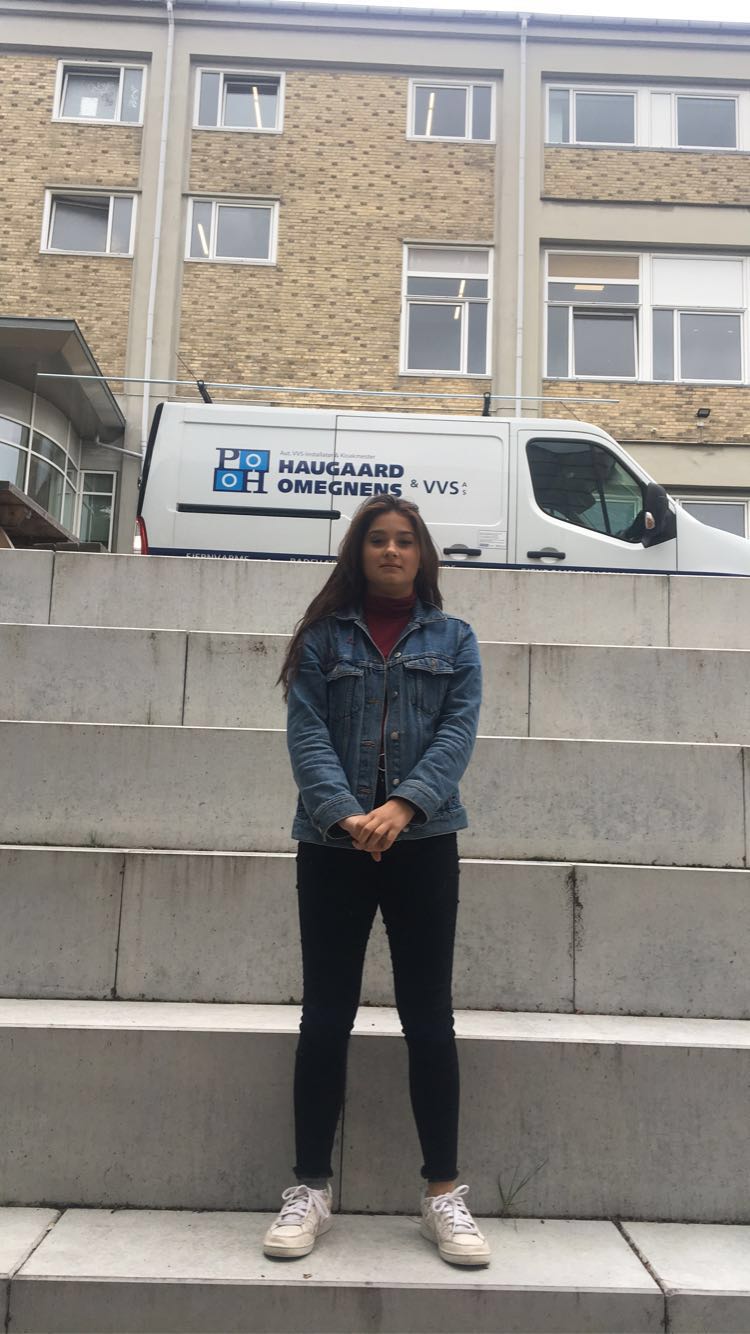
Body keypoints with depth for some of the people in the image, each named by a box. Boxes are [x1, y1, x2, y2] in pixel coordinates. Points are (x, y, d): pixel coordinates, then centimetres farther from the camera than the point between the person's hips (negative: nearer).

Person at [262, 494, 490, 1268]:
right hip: (331, 845, 0)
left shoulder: (454, 639, 9)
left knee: (428, 1016, 5)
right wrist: (344, 814, -21)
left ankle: (443, 1194, 17)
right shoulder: (323, 637, 6)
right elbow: (305, 733, -4)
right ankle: (310, 1190, 18)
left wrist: (403, 806, -19)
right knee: (326, 1015, 6)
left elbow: (459, 730, -3)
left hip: (423, 843, 0)